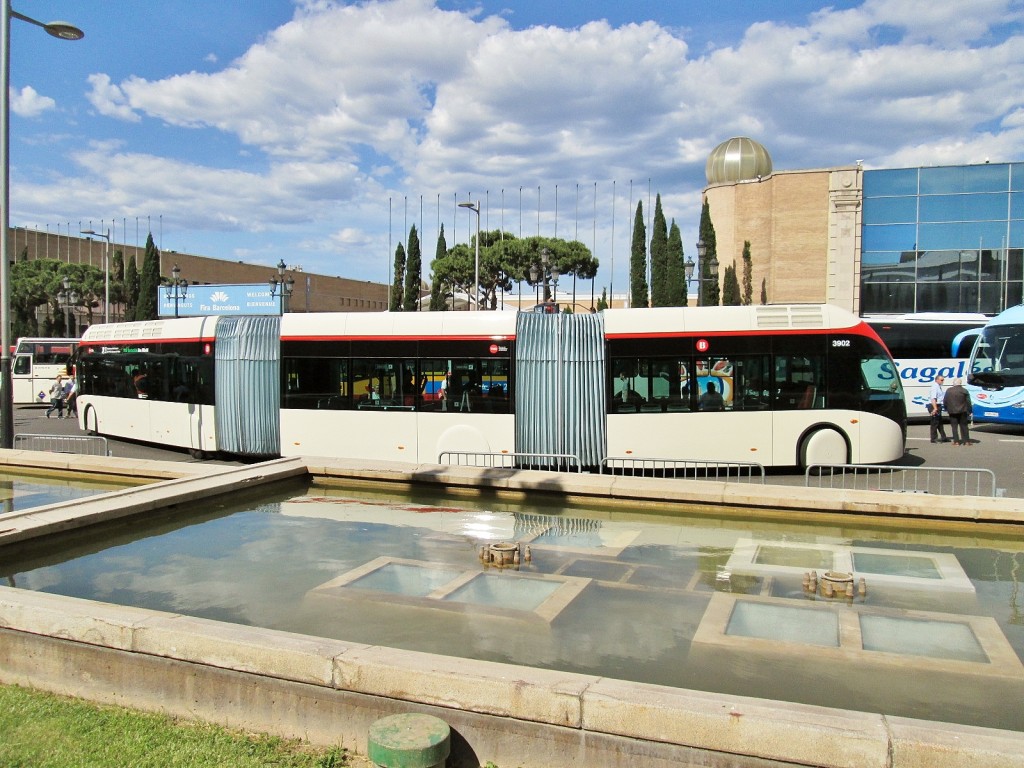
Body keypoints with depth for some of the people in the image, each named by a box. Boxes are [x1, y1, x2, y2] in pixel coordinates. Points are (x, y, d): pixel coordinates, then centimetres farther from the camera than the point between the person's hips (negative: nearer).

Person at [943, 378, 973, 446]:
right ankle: (966, 441, 8)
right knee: (964, 426, 8)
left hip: (952, 411, 0)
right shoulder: (964, 391, -2)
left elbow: (944, 401, 4)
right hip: (962, 411, 0)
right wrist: (969, 411, 5)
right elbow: (968, 402, -2)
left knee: (954, 427, 3)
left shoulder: (948, 391, 0)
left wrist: (946, 409, 16)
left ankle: (956, 441, -1)